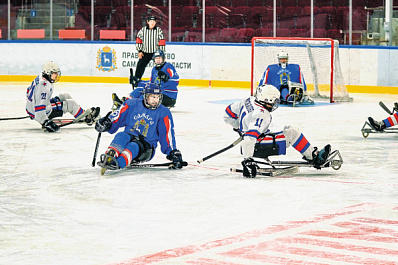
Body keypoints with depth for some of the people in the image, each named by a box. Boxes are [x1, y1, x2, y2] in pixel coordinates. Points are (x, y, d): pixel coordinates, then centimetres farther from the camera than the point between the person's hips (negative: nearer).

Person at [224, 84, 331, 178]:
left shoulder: (249, 100, 0)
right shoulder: (262, 115, -27)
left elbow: (229, 113, 14)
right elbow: (250, 137, -37)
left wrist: (241, 127, 29)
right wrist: (247, 160, -41)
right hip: (257, 147, -10)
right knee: (291, 133, -9)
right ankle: (315, 157, 0)